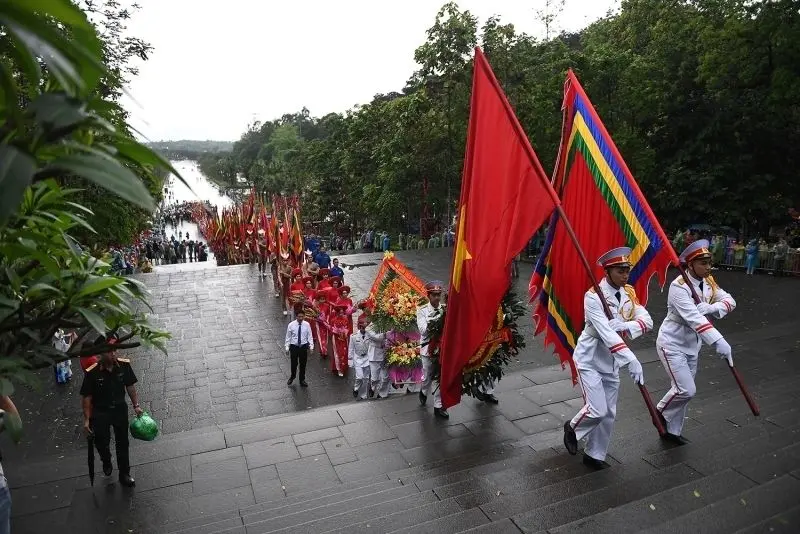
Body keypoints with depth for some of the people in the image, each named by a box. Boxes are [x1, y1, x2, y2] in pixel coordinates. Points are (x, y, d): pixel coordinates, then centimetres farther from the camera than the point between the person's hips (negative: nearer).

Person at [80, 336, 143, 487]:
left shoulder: (124, 365, -16)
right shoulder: (92, 373, -22)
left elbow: (130, 386, -2)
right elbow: (87, 397, -12)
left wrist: (136, 405, -1)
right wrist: (87, 419, -11)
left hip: (120, 409, 2)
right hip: (101, 412, -2)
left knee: (122, 443, 12)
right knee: (101, 442, 14)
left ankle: (124, 474, 29)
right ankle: (106, 462, 49)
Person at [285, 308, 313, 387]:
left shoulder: (306, 324, -10)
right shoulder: (291, 325, -12)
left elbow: (310, 336, -2)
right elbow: (288, 337, -3)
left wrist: (311, 346, -7)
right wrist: (287, 347, -2)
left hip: (303, 346, 1)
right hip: (294, 346, -1)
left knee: (303, 364, 13)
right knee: (294, 363, 13)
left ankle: (302, 380, 33)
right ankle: (292, 377, 42)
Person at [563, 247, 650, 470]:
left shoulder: (629, 293, 1)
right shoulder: (593, 296, -21)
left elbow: (647, 320, -10)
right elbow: (605, 332, -30)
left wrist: (624, 327, -29)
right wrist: (631, 359, -38)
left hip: (612, 362, 7)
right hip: (589, 360, -6)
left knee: (609, 414, 11)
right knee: (597, 410, -11)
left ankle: (594, 454, 28)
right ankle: (573, 428, 21)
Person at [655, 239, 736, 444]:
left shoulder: (708, 282, 1)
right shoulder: (679, 287, -25)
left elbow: (729, 300, -4)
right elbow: (693, 317, -35)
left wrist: (712, 308, -26)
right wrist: (718, 341, -43)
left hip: (691, 346, 8)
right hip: (672, 344, -8)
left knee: (684, 390, 14)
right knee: (686, 390, -12)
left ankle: (672, 430, 29)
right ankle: (661, 412, 17)